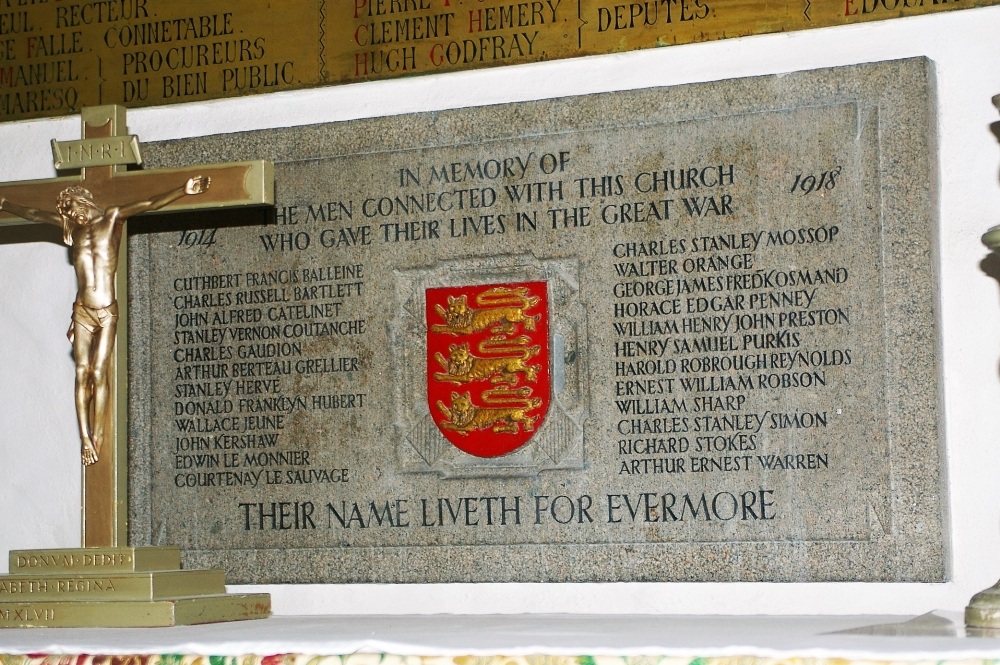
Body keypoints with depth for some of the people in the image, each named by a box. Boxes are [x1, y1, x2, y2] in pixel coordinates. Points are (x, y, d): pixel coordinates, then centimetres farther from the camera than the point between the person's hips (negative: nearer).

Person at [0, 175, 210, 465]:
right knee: (82, 373, -4)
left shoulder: (111, 219, 3)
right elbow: (33, 214, 25)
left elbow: (150, 204, -7)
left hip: (107, 311, -3)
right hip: (82, 311, 3)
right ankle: (86, 439, -5)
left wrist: (183, 191, -17)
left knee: (99, 373, -6)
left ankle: (98, 438, -4)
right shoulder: (72, 228, 13)